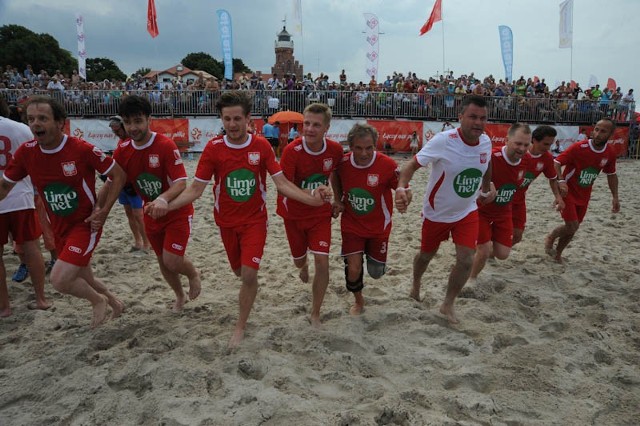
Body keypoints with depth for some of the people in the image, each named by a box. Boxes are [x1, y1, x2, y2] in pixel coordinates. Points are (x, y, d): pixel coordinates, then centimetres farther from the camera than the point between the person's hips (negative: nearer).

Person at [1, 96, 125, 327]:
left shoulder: (82, 149, -20)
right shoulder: (26, 152, -6)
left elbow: (119, 175, -12)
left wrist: (103, 211, -17)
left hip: (86, 224, -6)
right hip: (59, 228, 6)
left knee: (59, 280, -17)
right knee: (83, 279, 17)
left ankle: (98, 300, 12)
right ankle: (114, 303, 46)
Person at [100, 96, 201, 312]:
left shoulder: (166, 145, -23)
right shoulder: (122, 150, -7)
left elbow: (181, 183, -29)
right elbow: (111, 183, 2)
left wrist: (163, 199, -47)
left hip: (177, 212, -5)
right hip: (151, 214, 6)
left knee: (172, 260, -15)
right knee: (162, 261, 16)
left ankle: (193, 274, 22)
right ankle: (180, 296, 43)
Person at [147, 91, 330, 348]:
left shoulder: (261, 146, -12)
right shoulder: (213, 148, -11)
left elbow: (282, 184, -12)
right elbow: (195, 189, -10)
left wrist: (312, 199, -27)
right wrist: (166, 206, -26)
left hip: (255, 220, -2)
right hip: (227, 222, 2)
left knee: (249, 274, -12)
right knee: (239, 271, 17)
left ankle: (240, 326, 10)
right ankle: (250, 285, 57)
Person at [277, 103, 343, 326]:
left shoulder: (335, 149, -15)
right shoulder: (292, 150, -25)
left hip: (321, 214, 1)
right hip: (294, 214, -1)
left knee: (322, 261, -11)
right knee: (298, 259, 17)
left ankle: (315, 314, 8)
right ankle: (303, 265, 59)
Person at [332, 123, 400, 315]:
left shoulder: (387, 165, -23)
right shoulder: (343, 162, -14)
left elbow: (402, 188, -13)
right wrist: (338, 200, -1)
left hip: (378, 227, 0)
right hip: (351, 225, 1)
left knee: (376, 273, 11)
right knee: (354, 269, -8)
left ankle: (371, 254, 49)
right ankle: (358, 301, 25)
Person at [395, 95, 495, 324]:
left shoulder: (485, 142, -9)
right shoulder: (443, 141, -27)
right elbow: (413, 163, -28)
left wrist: (487, 188, 19)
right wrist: (401, 187, -45)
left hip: (467, 212, 3)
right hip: (436, 212, -3)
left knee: (466, 260, -7)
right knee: (426, 255, 17)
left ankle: (448, 305, 18)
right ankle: (416, 285, 51)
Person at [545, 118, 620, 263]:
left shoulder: (610, 153, -5)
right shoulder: (579, 147, -21)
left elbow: (611, 175, 11)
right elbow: (556, 163, -19)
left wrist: (615, 197, 6)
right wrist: (561, 181, -35)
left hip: (584, 196, 6)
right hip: (568, 192, -5)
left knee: (572, 228, 13)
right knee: (572, 227, -13)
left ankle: (557, 253, 34)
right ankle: (550, 239, 17)